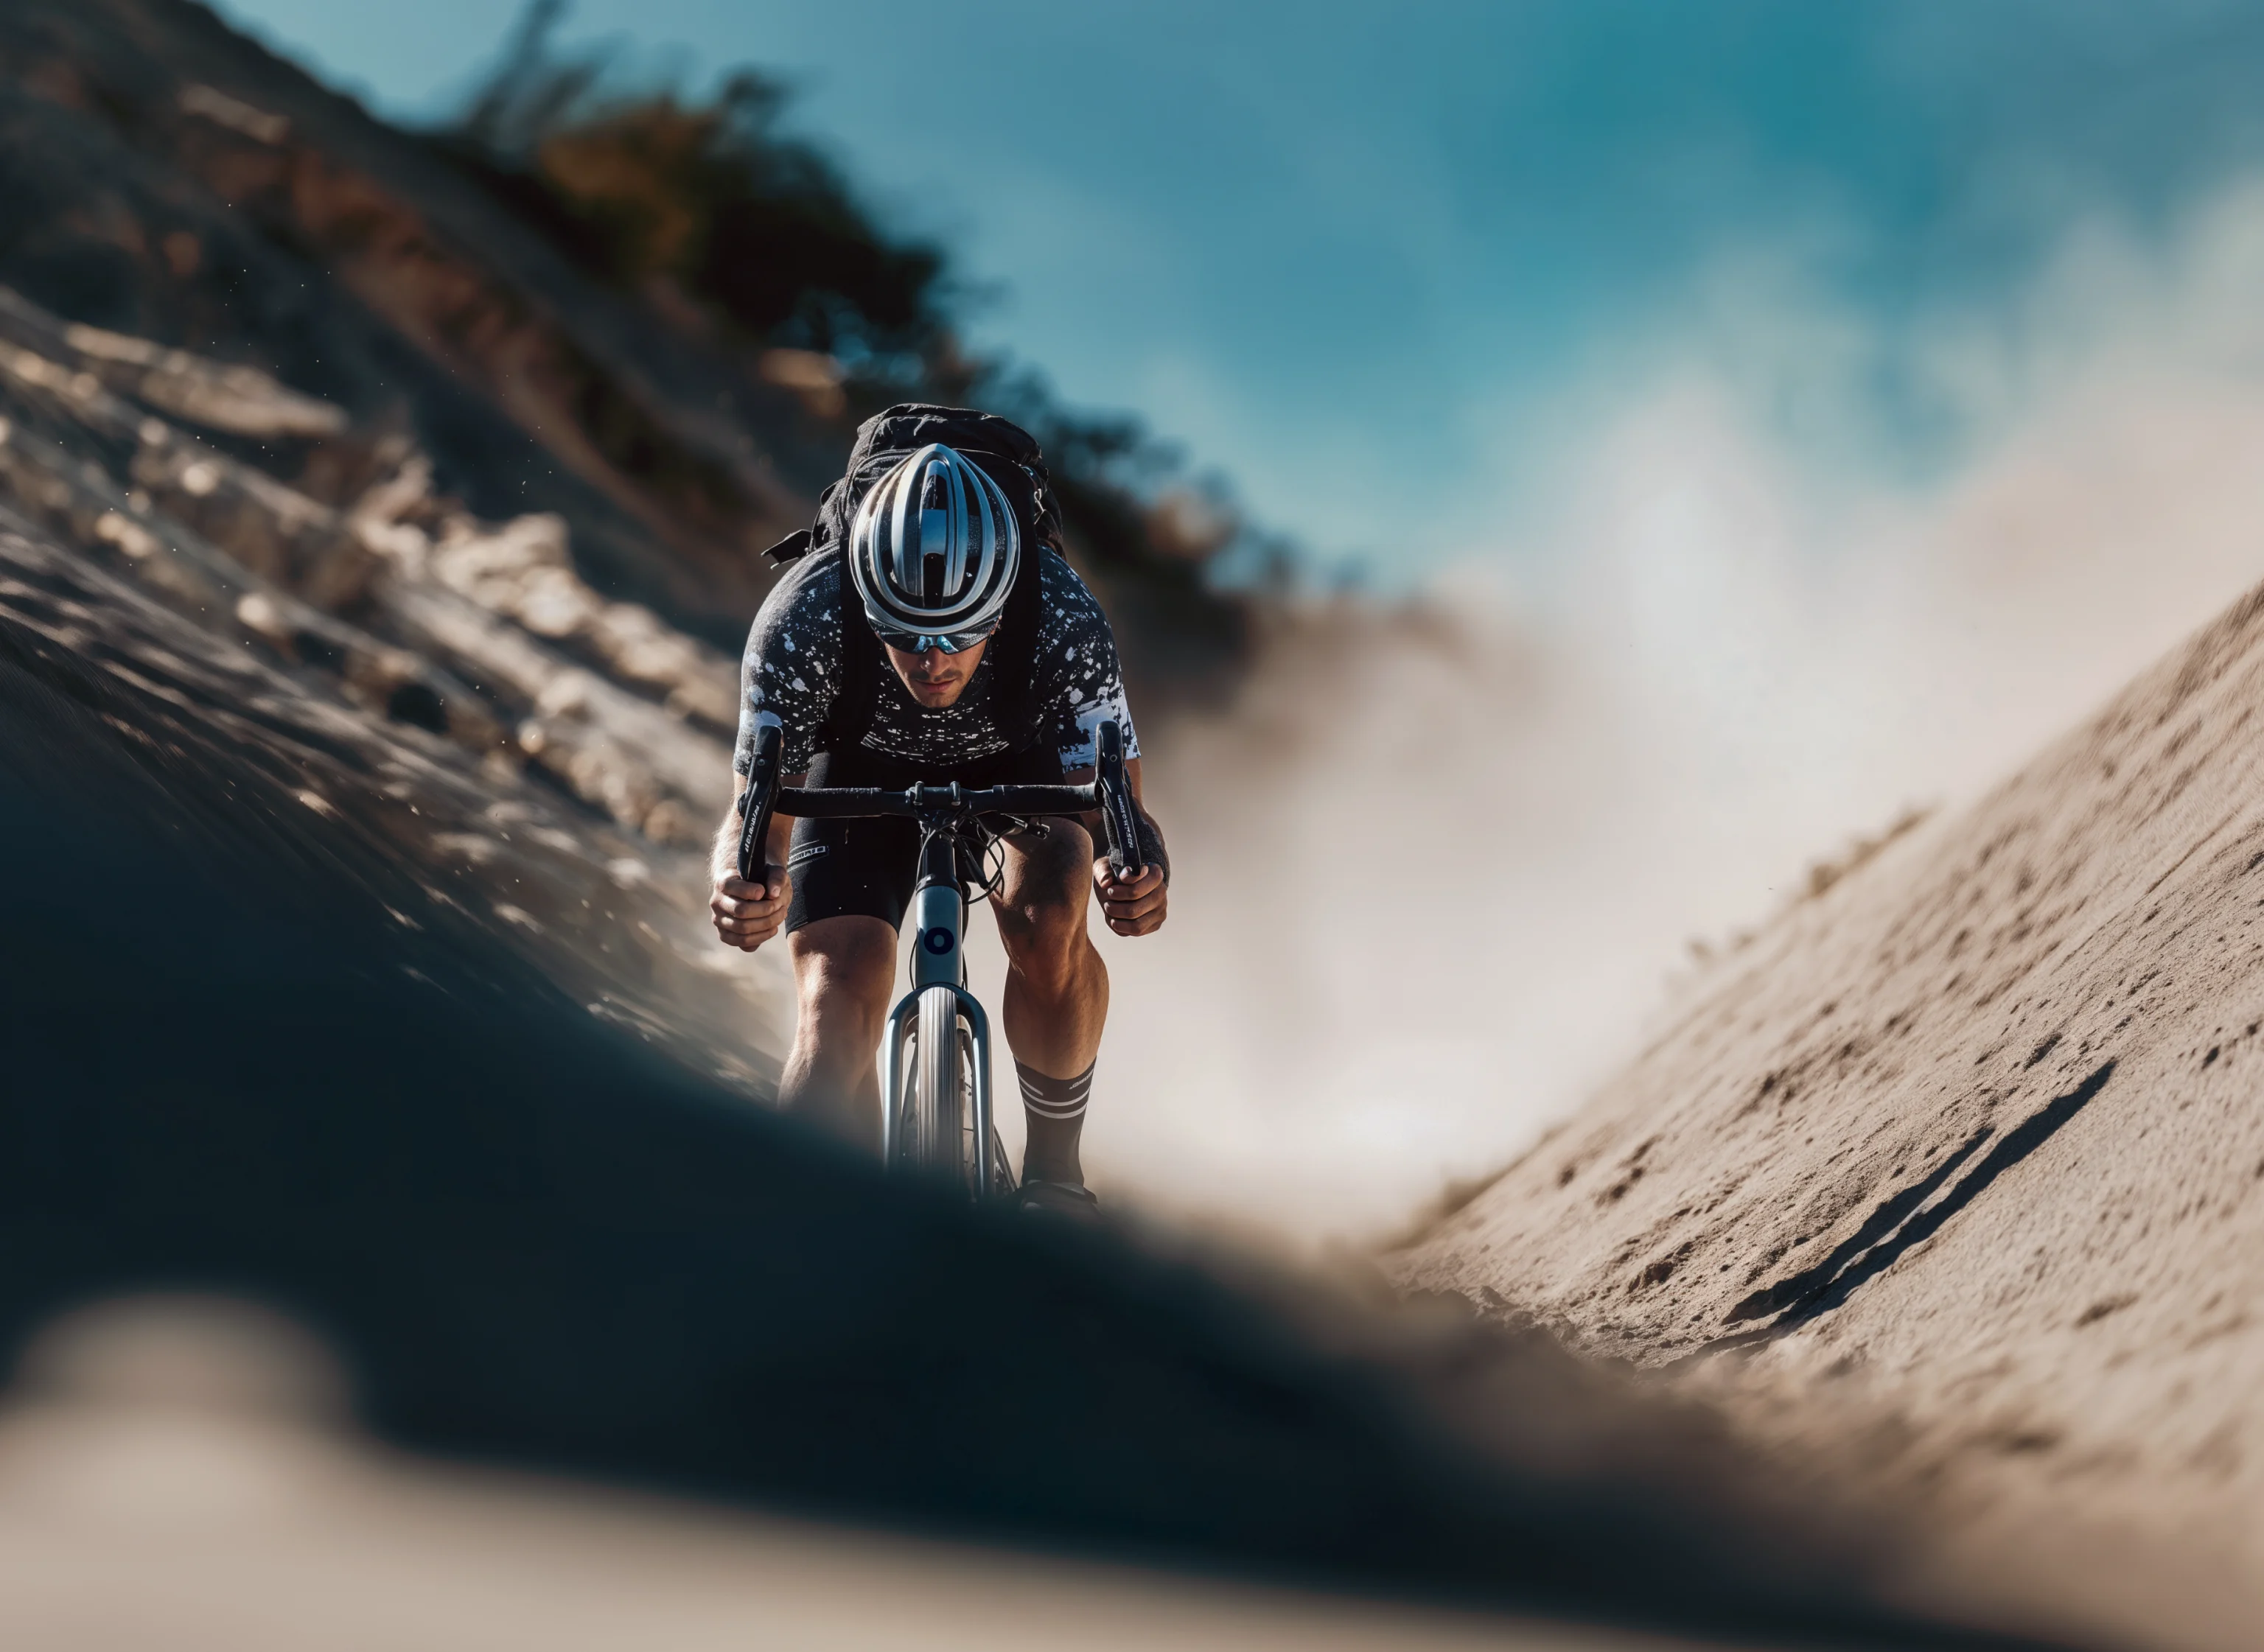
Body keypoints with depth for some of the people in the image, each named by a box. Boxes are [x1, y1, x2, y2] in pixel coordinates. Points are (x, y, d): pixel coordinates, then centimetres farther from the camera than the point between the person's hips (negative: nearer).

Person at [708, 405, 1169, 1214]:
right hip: (863, 763, 0)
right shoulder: (800, 622, -38)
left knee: (1047, 925, -29)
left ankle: (1054, 1169, -5)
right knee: (837, 1007, -19)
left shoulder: (1065, 622, -38)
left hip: (1018, 756, 0)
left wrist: (1140, 874, -54)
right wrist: (744, 886, -52)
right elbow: (757, 812, -29)